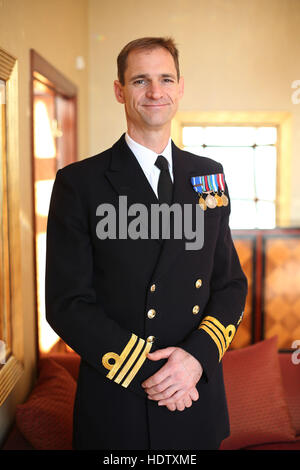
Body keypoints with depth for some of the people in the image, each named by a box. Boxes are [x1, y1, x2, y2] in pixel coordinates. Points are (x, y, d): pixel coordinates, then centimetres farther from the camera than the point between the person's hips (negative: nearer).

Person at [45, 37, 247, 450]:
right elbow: (67, 303, -9)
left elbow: (231, 283, 4)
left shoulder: (209, 175, 4)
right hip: (116, 405, -3)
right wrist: (144, 369, -16)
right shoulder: (79, 183, -7)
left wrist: (198, 354, -12)